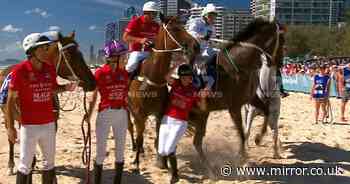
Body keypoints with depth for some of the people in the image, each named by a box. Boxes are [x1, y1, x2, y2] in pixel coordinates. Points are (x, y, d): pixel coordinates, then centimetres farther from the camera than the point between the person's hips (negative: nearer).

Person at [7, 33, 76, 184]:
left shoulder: (50, 69, 0)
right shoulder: (20, 70, -13)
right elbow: (11, 100, -9)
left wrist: (65, 88, -3)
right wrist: (10, 127, -9)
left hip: (49, 124, 5)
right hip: (29, 126, -5)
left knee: (50, 161, 17)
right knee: (25, 165, 6)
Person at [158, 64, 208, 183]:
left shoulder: (194, 91, -3)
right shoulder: (175, 84, -1)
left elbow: (203, 108, -4)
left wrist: (203, 98, -22)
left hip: (180, 123, -2)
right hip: (167, 120, 2)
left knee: (168, 150, -14)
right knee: (161, 151, 6)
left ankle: (175, 174, 11)